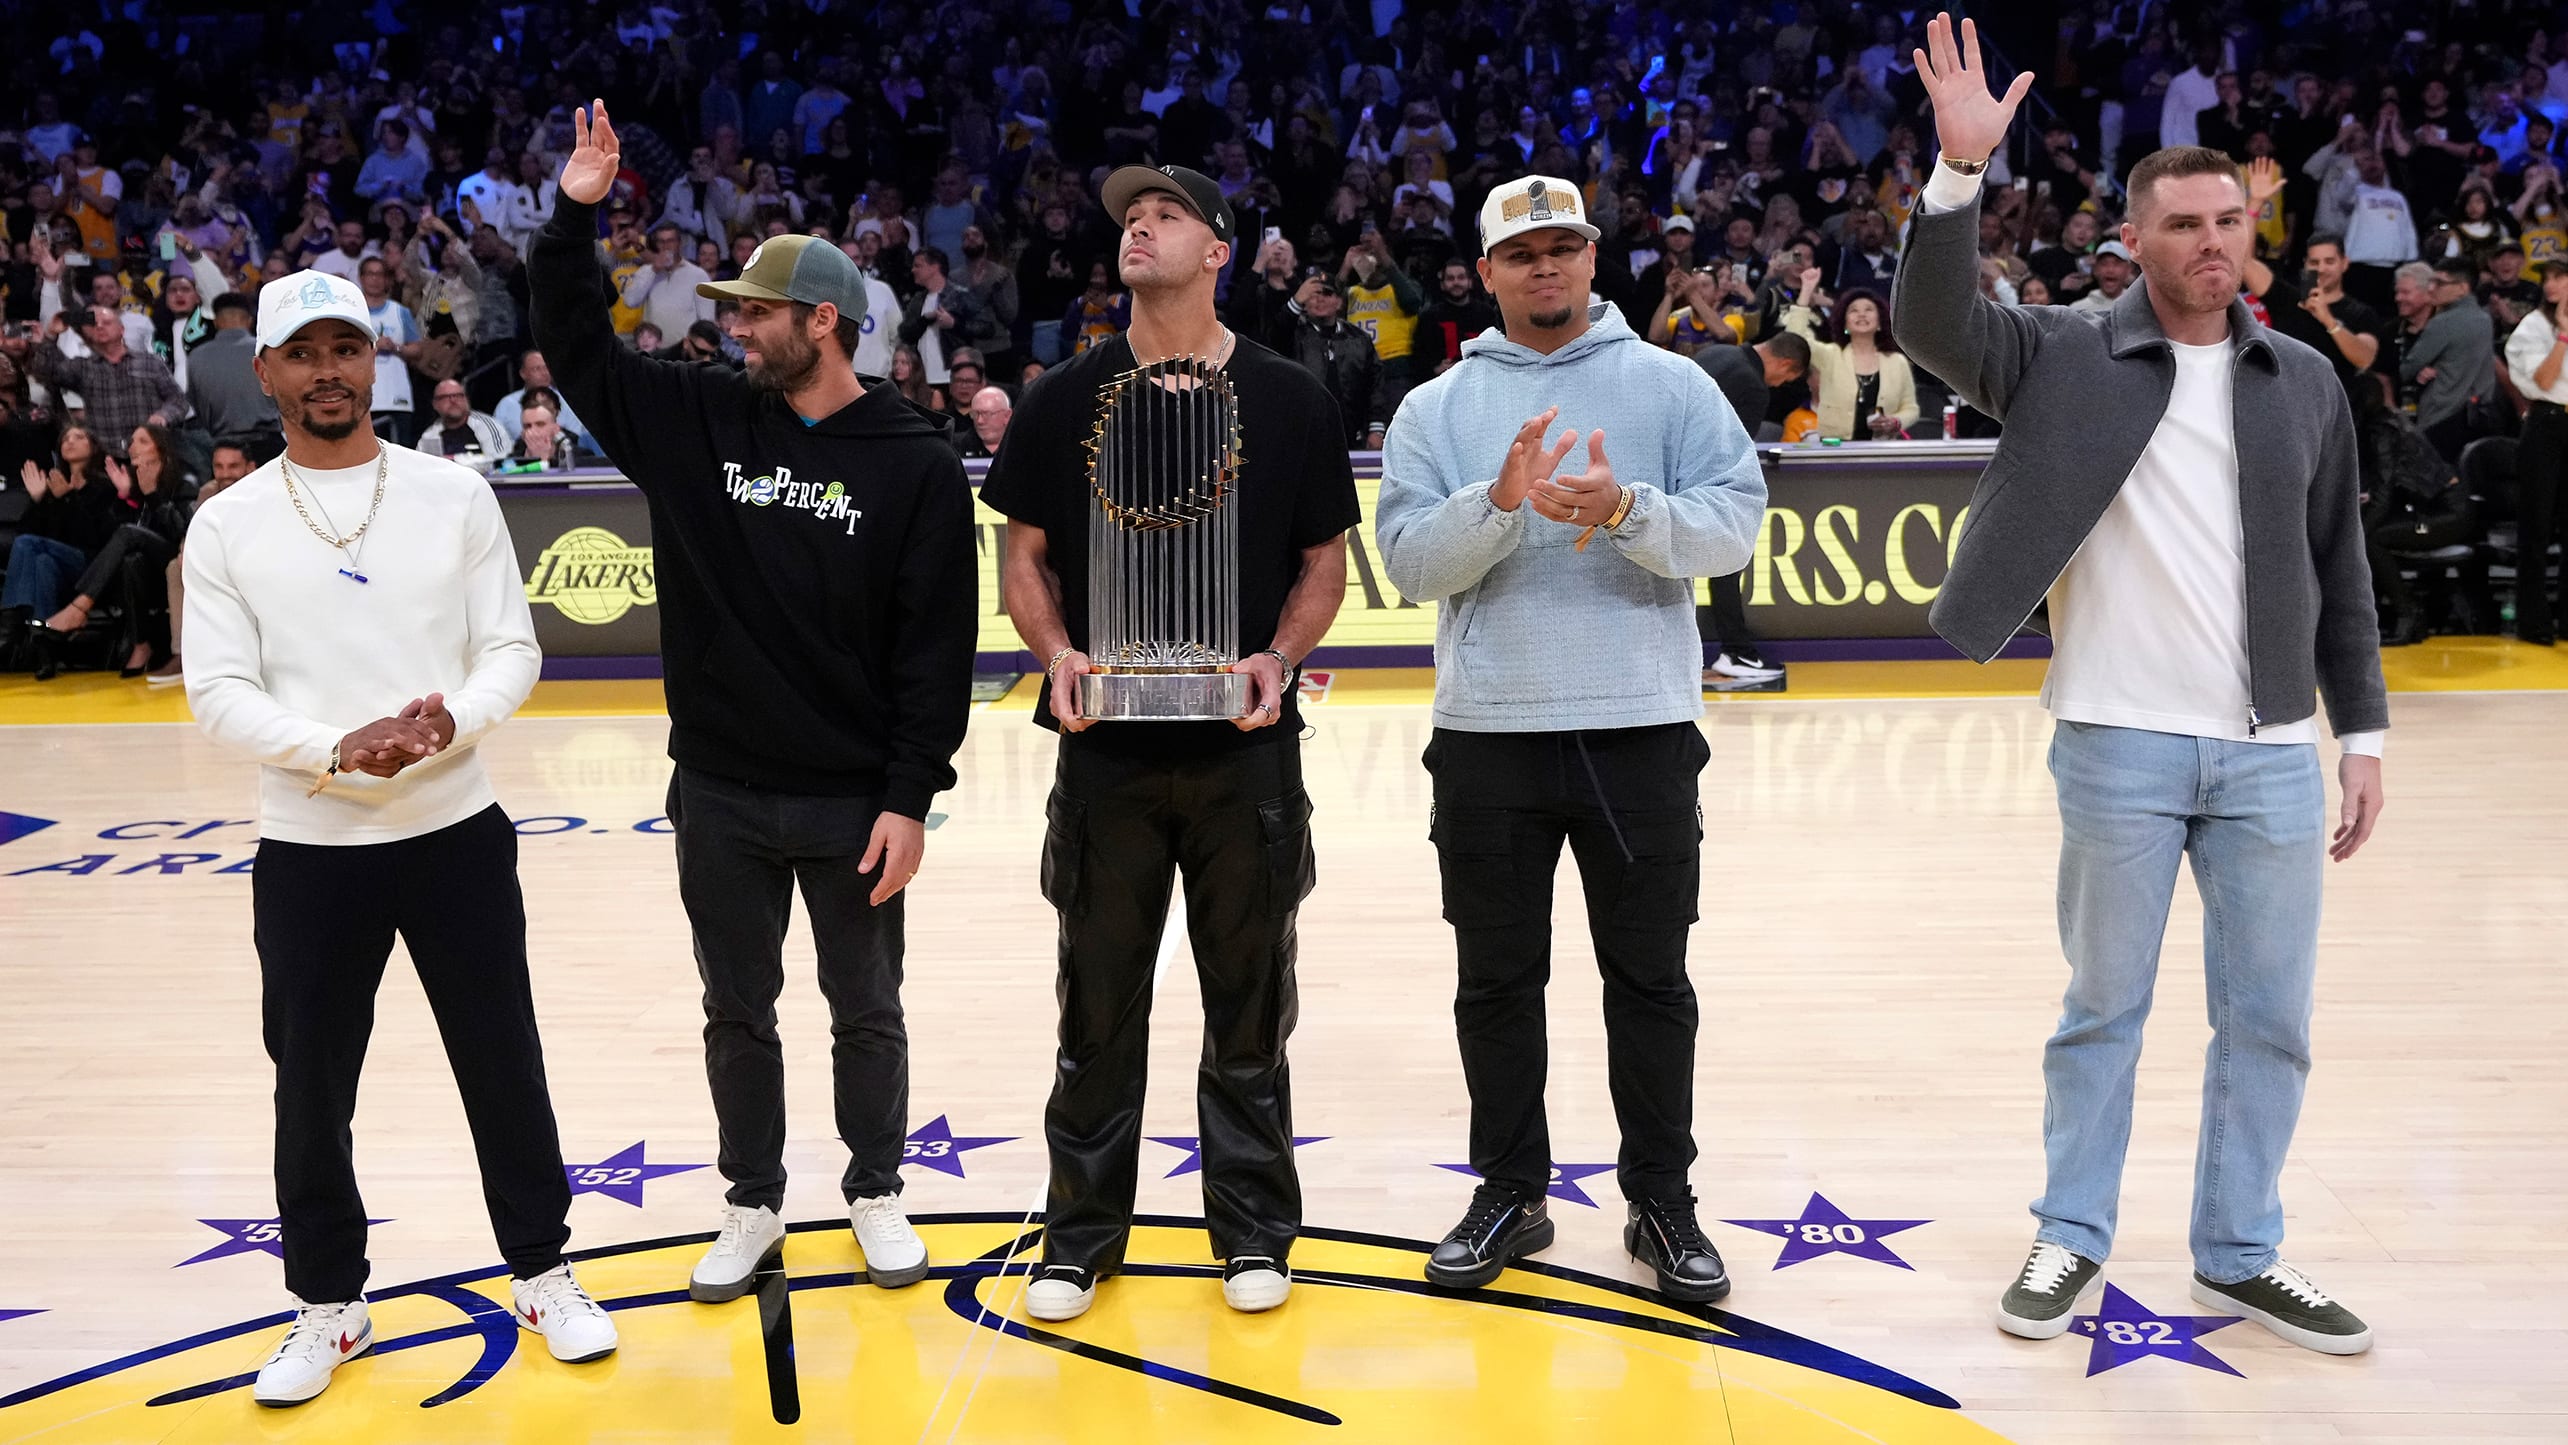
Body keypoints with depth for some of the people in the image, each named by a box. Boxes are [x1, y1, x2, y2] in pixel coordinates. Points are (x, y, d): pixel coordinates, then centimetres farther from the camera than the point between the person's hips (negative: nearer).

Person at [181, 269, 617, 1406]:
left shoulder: (455, 495, 1)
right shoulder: (227, 526, 0)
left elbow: (512, 648, -1)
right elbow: (218, 694, -6)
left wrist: (454, 721, -21)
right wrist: (336, 751, -22)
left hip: (456, 831, 0)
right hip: (308, 849, 0)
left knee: (503, 1064, 9)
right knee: (311, 1087, 10)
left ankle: (542, 1273, 27)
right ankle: (328, 1305, 28)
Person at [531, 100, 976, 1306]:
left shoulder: (914, 462, -9)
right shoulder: (698, 421, 2)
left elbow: (937, 645, -10)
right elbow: (578, 351, 7)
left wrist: (910, 798, -13)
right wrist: (573, 216, -6)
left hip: (853, 802, -3)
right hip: (718, 795, 3)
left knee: (866, 1011, 12)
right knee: (738, 1012, 14)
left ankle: (875, 1192, 31)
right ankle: (752, 1205, 30)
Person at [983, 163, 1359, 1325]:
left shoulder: (1288, 401, 1)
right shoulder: (1065, 400, 3)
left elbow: (1324, 564, 5)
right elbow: (1025, 560, 6)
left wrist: (1279, 658, -12)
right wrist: (1055, 652, -12)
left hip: (1248, 750, 0)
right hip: (1107, 749, 1)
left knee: (1248, 999, 10)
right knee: (1099, 1001, 9)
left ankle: (1254, 1228, 25)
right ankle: (1082, 1232, 23)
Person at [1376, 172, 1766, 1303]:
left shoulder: (1671, 385, 4)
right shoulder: (1437, 410, 7)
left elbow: (1735, 525, -6)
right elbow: (1412, 562, -4)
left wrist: (1628, 511, -22)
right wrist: (1502, 500, -20)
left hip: (1642, 730, -1)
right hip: (1488, 738, 1)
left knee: (1650, 979, 8)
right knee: (1497, 982, 10)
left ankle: (1662, 1202, 21)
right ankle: (1509, 1195, 25)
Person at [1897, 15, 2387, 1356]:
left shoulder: (2306, 381, 8)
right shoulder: (2066, 355, -1)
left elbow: (2339, 569, 11)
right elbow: (1934, 324, -18)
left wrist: (2362, 731, 9)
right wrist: (1962, 169, -29)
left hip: (2272, 753, 3)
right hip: (2120, 745, -3)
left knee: (2268, 1020, 10)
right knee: (2103, 1008, 8)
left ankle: (2239, 1255, 25)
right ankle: (2071, 1239, 23)